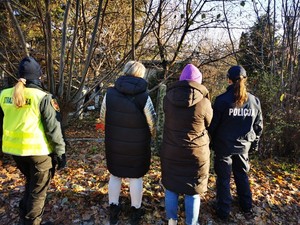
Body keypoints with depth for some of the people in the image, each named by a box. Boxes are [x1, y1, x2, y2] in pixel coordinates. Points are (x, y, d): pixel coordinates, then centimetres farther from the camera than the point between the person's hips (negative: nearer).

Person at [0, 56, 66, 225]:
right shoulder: (42, 97, -15)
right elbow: (53, 128, -13)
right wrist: (60, 152, -5)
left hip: (14, 149, 7)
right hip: (38, 149, -6)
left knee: (30, 182, 28)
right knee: (38, 189, 12)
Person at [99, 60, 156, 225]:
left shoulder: (110, 93, -8)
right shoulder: (144, 96, -17)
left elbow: (103, 118, 1)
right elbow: (152, 123, -10)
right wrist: (149, 137, 11)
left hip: (114, 144, 3)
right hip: (138, 146, -2)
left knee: (115, 175, 19)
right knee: (136, 178, 14)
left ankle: (113, 211, 32)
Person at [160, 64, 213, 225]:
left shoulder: (168, 98, -8)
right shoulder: (203, 102, -15)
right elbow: (209, 123, 2)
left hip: (170, 151, 3)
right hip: (196, 153, -2)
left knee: (171, 186, 18)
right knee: (193, 190, 14)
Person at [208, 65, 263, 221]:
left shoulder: (222, 99, -16)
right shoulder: (254, 100, -2)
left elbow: (213, 124, -11)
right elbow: (258, 126, 6)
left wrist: (211, 142, 3)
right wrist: (254, 143, 18)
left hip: (224, 146, -4)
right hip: (243, 146, 4)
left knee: (223, 178, 9)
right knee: (242, 175, 21)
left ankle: (224, 211, 19)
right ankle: (247, 208, 34)